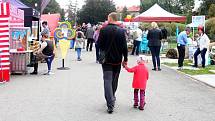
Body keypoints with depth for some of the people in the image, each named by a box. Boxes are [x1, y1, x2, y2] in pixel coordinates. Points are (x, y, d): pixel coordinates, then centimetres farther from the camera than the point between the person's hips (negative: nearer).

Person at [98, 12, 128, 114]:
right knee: (114, 81, 19)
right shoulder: (121, 31, -7)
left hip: (106, 60, -2)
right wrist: (125, 59, 5)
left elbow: (99, 44, -4)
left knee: (107, 81, -1)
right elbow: (124, 47, -5)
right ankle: (112, 99, 35)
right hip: (117, 60, 2)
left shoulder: (104, 30, -9)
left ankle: (110, 105, -11)